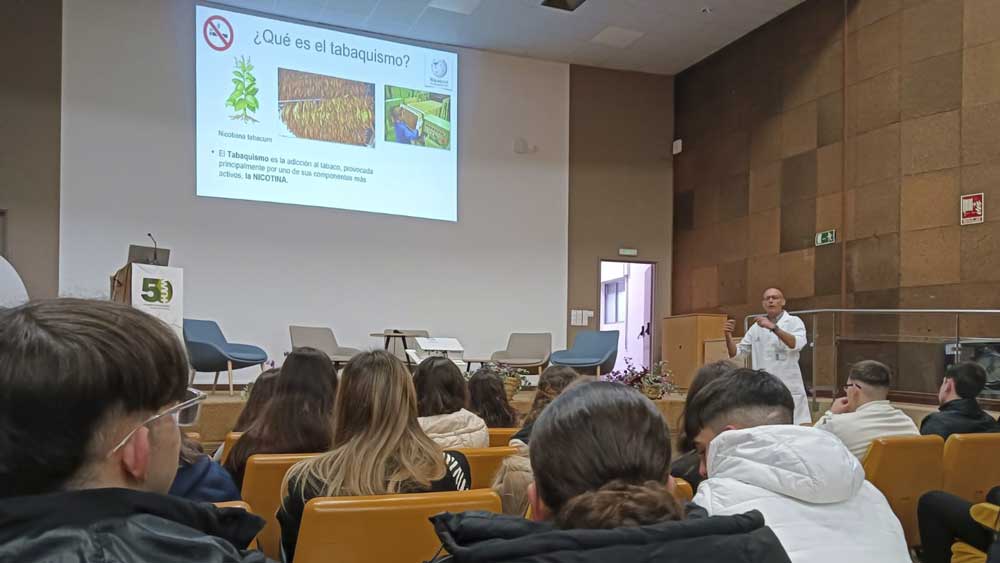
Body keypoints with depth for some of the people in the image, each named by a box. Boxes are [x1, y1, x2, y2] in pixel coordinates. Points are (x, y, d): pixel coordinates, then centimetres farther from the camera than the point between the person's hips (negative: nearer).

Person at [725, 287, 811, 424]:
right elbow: (736, 353, 13)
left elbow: (797, 344, -19)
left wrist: (773, 327, -30)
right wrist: (728, 335, -5)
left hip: (788, 388, -3)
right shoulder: (756, 327, 12)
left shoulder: (794, 322, 2)